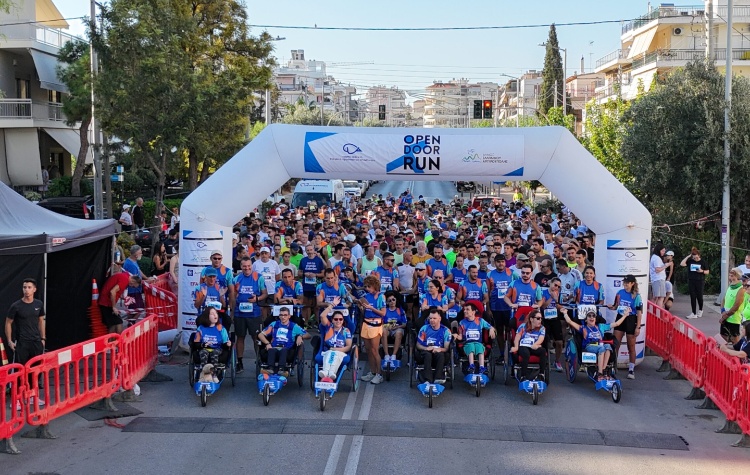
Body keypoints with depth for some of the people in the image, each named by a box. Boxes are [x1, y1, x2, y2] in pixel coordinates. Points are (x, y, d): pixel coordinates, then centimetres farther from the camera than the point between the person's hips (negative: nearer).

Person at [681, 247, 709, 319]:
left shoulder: (703, 262, 0)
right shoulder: (690, 261, 3)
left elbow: (707, 272, 7)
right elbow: (682, 264, -11)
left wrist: (702, 271, -14)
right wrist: (688, 256, -9)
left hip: (700, 281, -2)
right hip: (691, 281, 2)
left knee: (699, 296, 2)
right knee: (693, 297, 3)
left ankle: (700, 310, 30)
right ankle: (694, 313, 7)